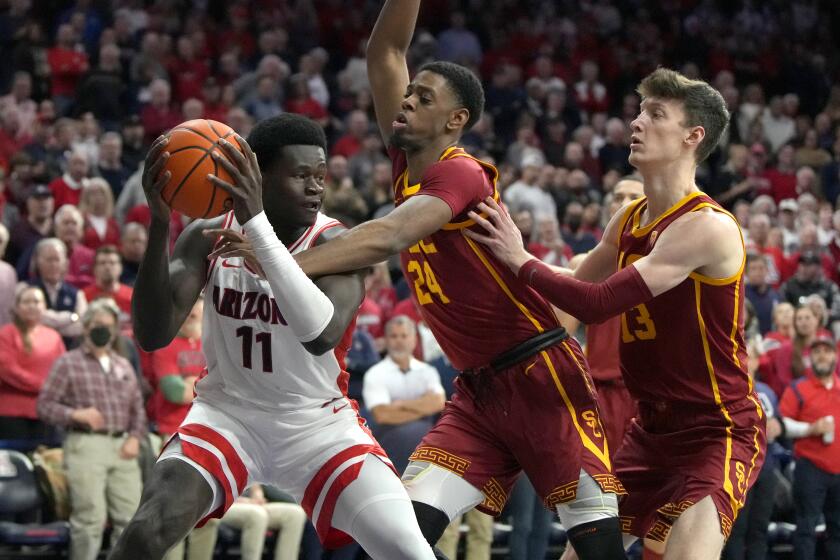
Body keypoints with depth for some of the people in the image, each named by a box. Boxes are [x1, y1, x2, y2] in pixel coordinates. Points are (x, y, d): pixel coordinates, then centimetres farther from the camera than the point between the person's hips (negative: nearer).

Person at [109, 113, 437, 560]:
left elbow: (322, 335, -39)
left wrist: (257, 222, -45)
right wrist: (158, 224, -34)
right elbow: (152, 337, -20)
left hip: (319, 423, -1)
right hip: (227, 414, 1)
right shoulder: (208, 237, -9)